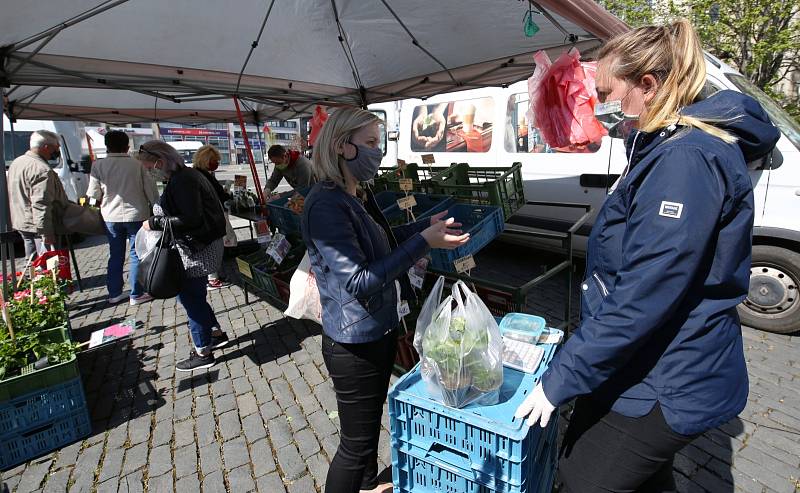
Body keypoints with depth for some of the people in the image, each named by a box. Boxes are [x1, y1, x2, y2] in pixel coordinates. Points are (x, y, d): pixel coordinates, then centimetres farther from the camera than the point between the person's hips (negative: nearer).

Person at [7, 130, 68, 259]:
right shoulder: (42, 169, -21)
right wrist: (46, 232, -25)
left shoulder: (17, 162, 13)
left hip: (21, 223, 10)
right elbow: (41, 205, -26)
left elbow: (18, 197, 22)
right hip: (39, 225, -10)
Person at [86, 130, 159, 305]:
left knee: (115, 255, 15)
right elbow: (151, 190, -5)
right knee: (136, 255, 6)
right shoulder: (137, 165, -8)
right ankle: (136, 294, 9)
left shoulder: (98, 166, -3)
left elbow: (94, 194, 0)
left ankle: (114, 293, 23)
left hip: (111, 217, 3)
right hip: (136, 215, -2)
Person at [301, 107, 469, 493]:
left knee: (371, 420, 29)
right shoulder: (325, 204, -24)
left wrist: (427, 224, 9)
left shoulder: (356, 197, 6)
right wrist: (424, 241, -28)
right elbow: (359, 281, -28)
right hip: (355, 344, -10)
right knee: (356, 443, 9)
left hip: (380, 331, 10)